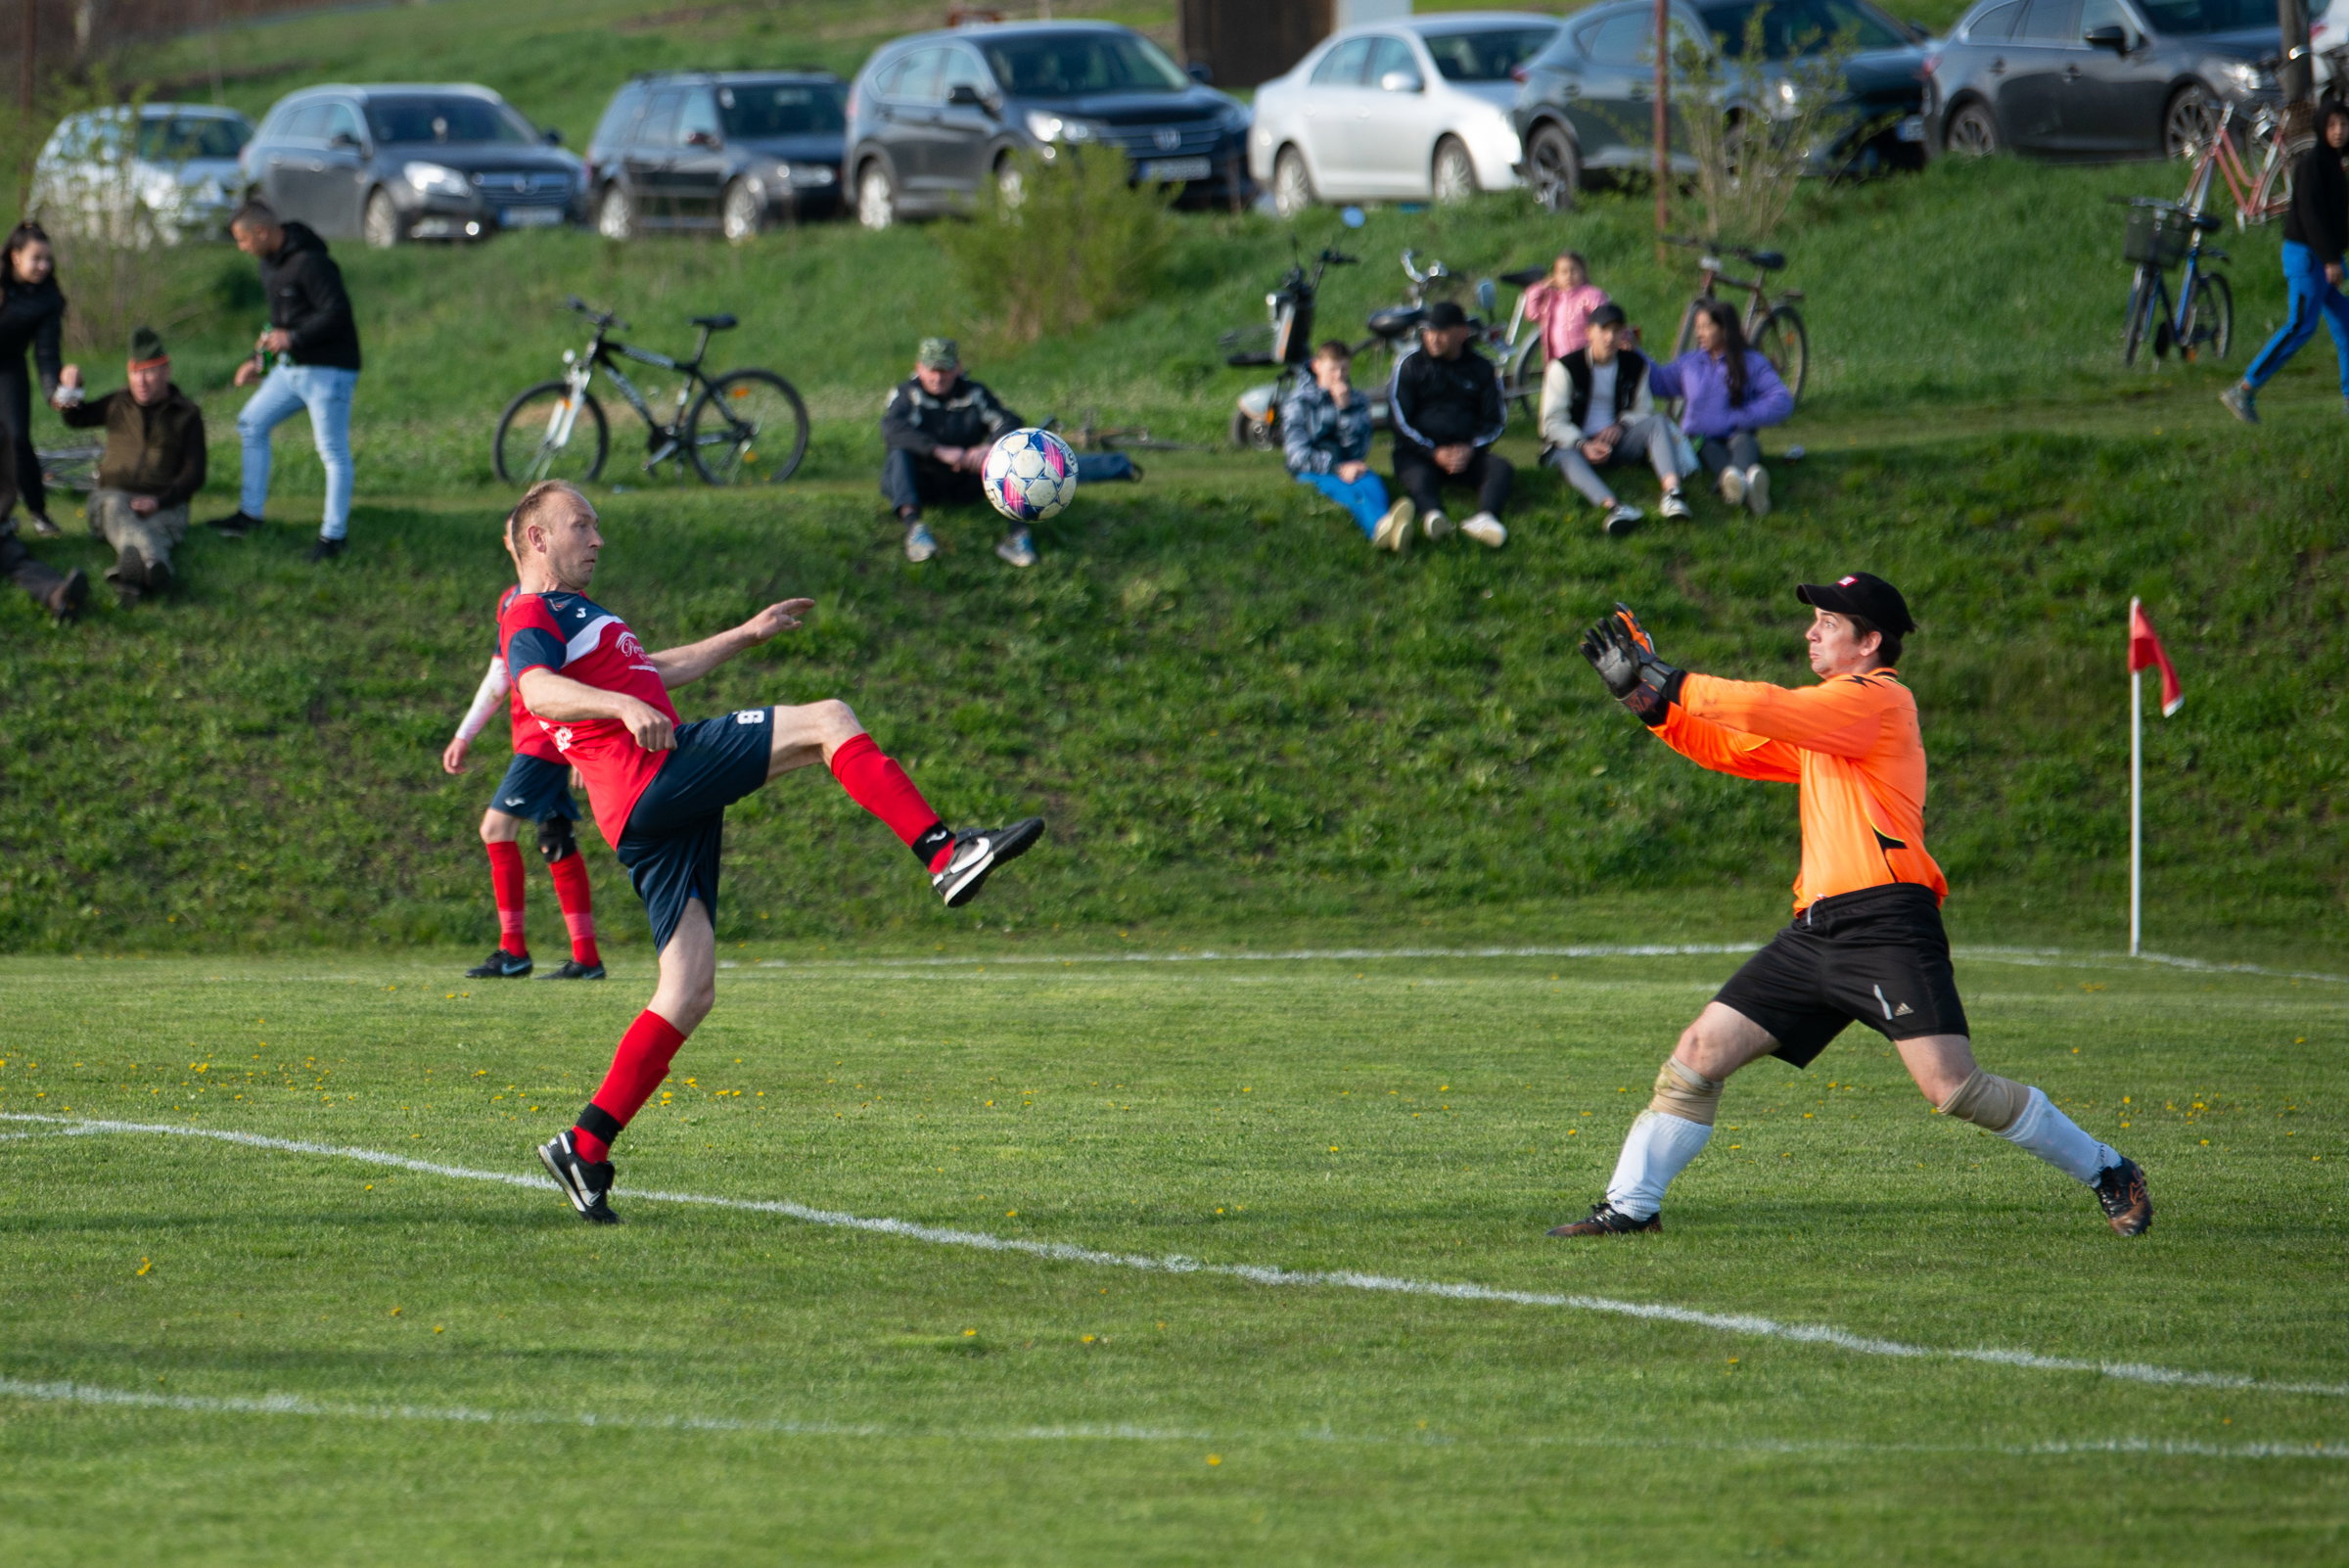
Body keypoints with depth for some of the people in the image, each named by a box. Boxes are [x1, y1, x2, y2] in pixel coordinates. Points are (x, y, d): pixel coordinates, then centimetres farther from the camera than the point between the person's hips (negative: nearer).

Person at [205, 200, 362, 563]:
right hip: (290, 368, 10)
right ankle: (249, 513, 18)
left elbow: (337, 313, -25)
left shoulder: (310, 263, -20)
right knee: (251, 424, 12)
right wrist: (258, 361, 20)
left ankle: (334, 534, 1)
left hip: (327, 370, -10)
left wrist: (292, 338, -28)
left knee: (333, 451, -4)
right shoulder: (270, 264, 12)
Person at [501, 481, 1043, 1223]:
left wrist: (744, 635, 49)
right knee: (828, 720, -13)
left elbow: (653, 670, 48)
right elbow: (538, 690, -20)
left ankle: (585, 1146, 0)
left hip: (660, 813, 10)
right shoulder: (530, 616, 2)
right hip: (654, 772, -10)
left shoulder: (573, 614, 34)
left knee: (689, 991, 3)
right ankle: (945, 855, -23)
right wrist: (623, 706, -36)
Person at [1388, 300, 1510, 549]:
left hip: (1466, 453, 3)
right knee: (1418, 477, -36)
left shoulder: (1481, 368, 11)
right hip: (1417, 452, -3)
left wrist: (1470, 449, -10)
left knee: (1500, 468, -27)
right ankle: (1433, 516, -68)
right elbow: (1401, 419, -1)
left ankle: (1485, 518, -55)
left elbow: (1496, 420, 11)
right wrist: (1435, 452, -15)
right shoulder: (1411, 364, 5)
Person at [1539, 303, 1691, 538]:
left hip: (1615, 440, 4)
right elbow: (1553, 422, -7)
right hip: (1574, 443, -4)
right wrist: (1583, 445, -25)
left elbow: (1641, 410, 13)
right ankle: (1611, 506, -69)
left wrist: (1620, 426, -10)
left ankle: (1672, 490, -47)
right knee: (1567, 457, -40)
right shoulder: (1565, 367, -4)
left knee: (1657, 422, -22)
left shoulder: (1634, 365, 8)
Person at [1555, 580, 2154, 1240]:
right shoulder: (1815, 729, 24)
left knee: (1953, 1087, -15)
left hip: (1884, 925, -9)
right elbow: (1725, 748, 26)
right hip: (1816, 931, 9)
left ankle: (2110, 1177, -1)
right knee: (1698, 1054, 3)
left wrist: (1670, 683, -7)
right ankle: (1631, 1205, 10)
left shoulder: (1877, 698, -4)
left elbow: (1768, 711, -14)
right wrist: (1646, 695, 14)